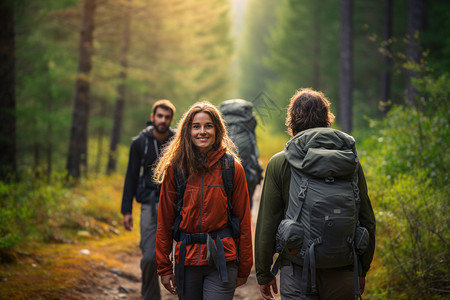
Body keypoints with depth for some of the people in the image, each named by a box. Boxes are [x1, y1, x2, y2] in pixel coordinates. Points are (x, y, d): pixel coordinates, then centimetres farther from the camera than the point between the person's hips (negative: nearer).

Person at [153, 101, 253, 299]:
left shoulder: (232, 167, -1)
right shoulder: (175, 168, 2)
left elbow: (243, 220, 2)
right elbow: (165, 220, 5)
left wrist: (244, 269, 2)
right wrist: (164, 267, 4)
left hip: (222, 260, -2)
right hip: (186, 259, 2)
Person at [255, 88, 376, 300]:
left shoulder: (279, 163, -4)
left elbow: (267, 224, -3)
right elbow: (367, 221, 6)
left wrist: (263, 273, 7)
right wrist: (362, 270, 17)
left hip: (297, 270, -2)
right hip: (342, 271, 2)